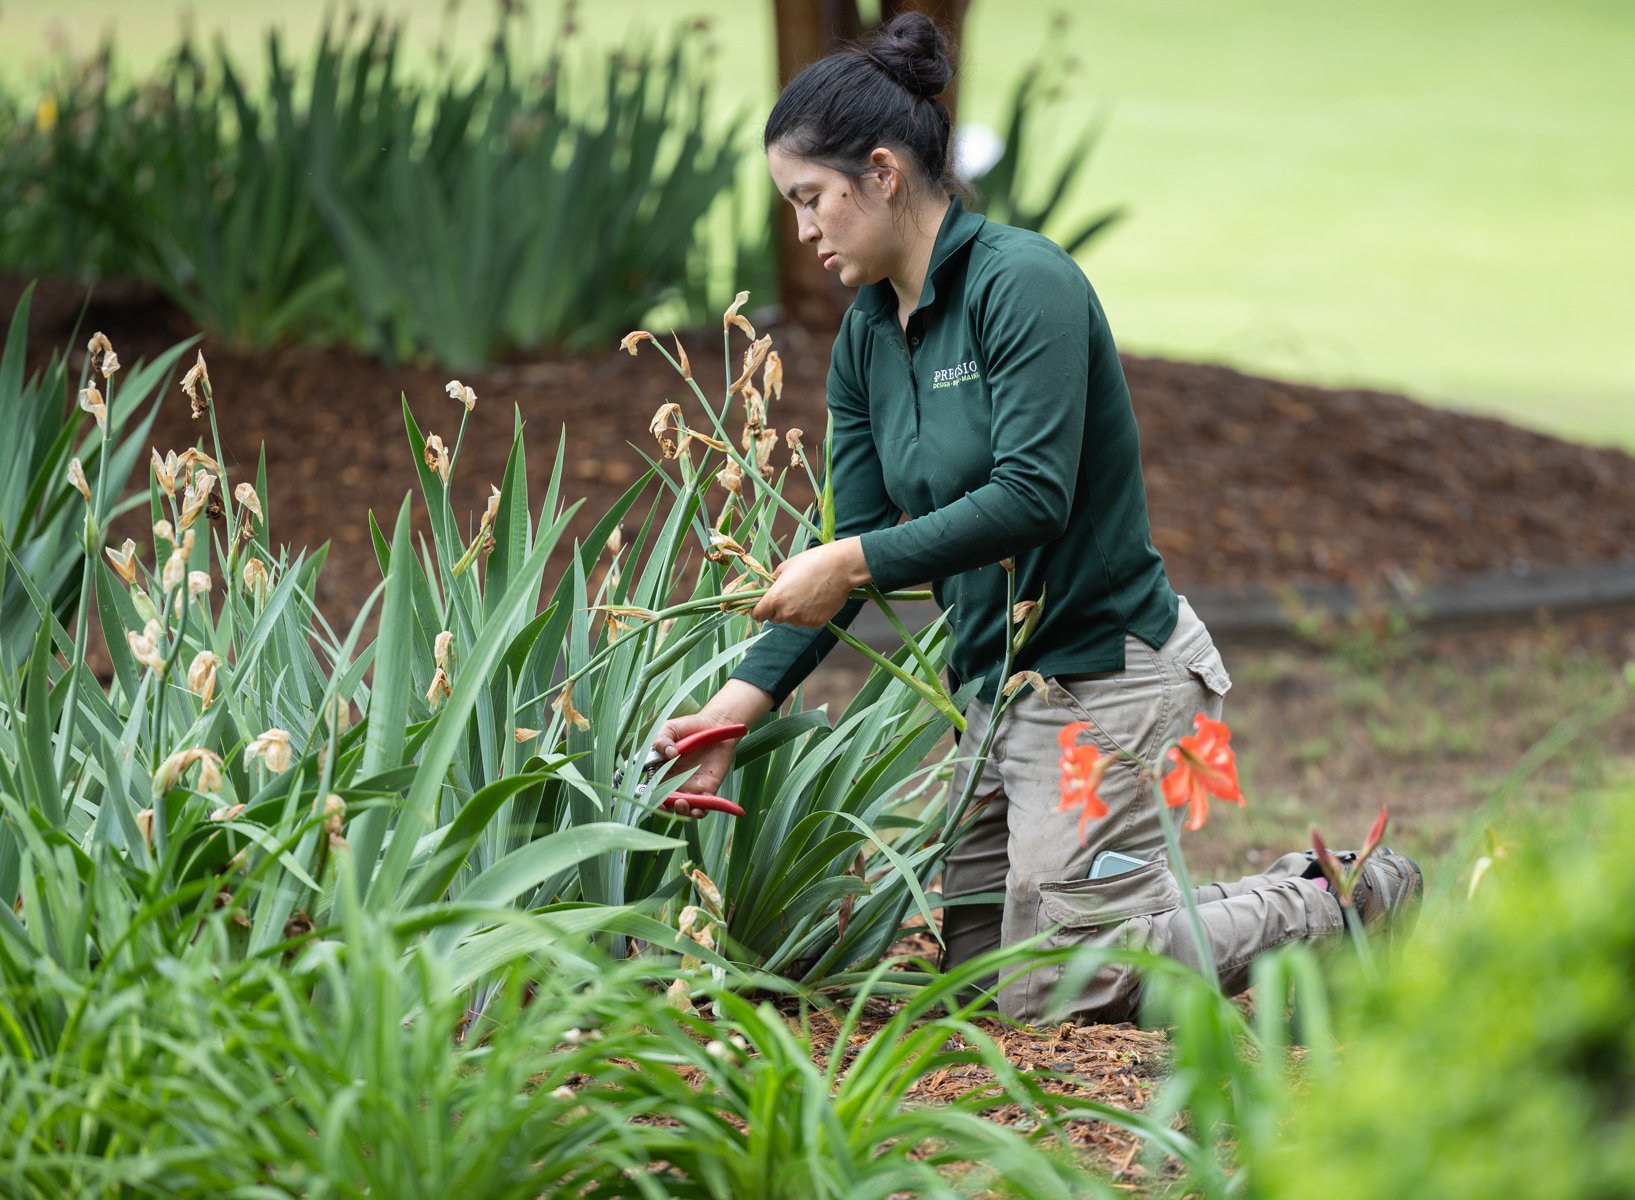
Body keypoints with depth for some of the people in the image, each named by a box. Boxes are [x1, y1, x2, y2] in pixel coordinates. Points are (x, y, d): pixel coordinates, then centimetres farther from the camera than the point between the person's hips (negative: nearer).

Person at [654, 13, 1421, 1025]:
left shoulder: (1023, 283, -17)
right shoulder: (867, 339, 8)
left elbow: (1032, 496, -25)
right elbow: (855, 540, 6)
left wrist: (858, 563, -24)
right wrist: (742, 702, -4)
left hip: (1103, 675, -9)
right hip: (996, 683, 9)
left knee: (1057, 994, -7)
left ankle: (1351, 907, 10)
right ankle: (1297, 894, 22)